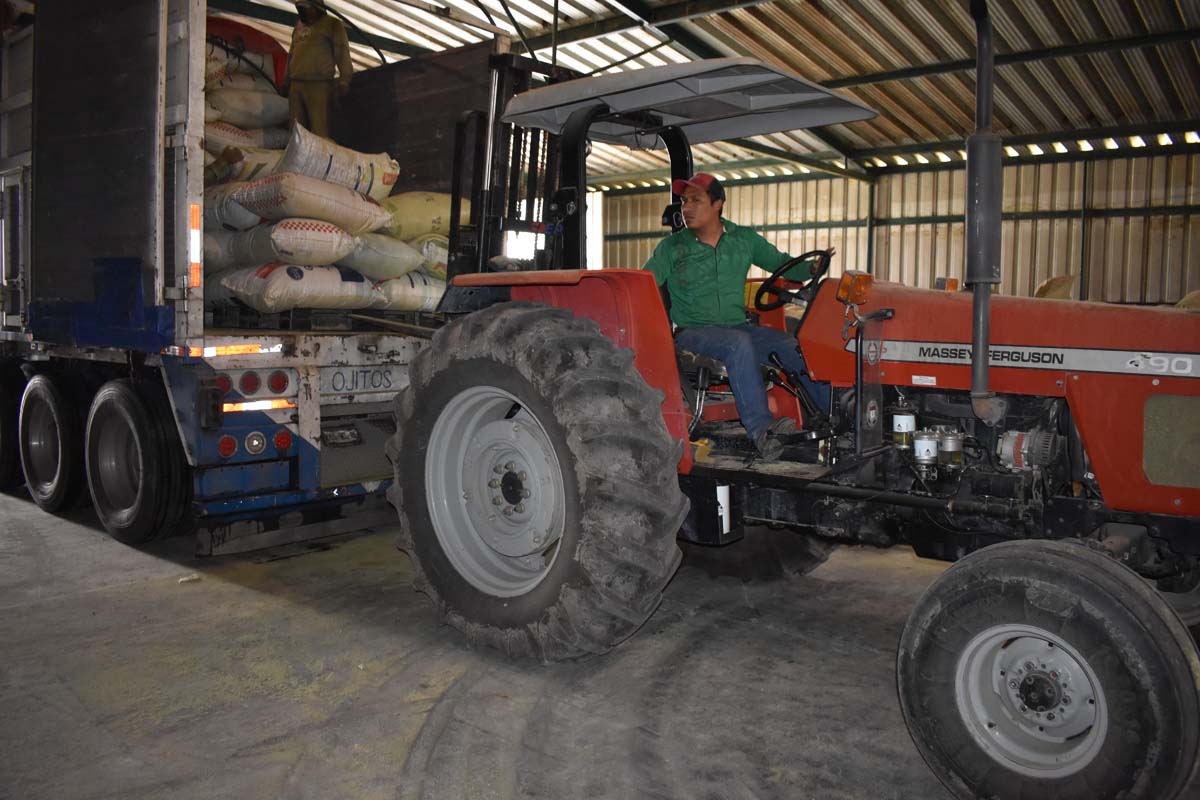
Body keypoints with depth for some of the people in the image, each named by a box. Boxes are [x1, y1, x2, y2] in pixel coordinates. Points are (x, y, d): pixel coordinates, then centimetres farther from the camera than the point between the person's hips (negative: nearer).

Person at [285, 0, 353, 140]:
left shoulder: (332, 24, 4)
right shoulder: (299, 26, 23)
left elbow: (342, 52, -4)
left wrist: (344, 79, -15)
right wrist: (287, 78, 26)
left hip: (318, 85, -7)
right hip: (295, 84, 7)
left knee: (319, 130, -14)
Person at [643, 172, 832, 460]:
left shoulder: (744, 240, 12)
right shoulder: (672, 248, 5)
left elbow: (781, 263, 16)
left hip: (738, 326, 3)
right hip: (693, 332, -3)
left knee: (795, 346, -20)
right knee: (739, 343, -35)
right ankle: (761, 428, -39)